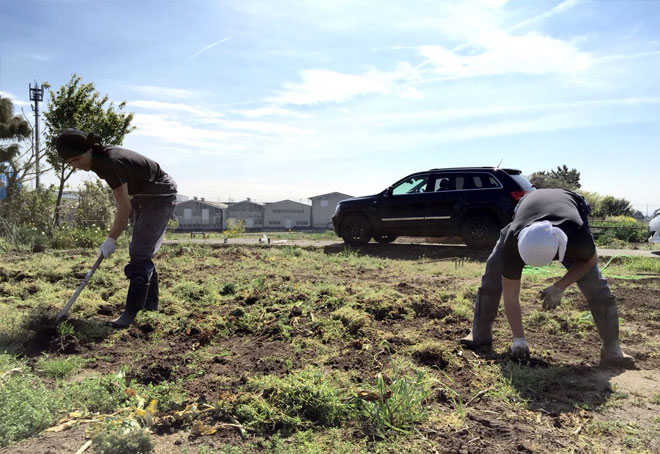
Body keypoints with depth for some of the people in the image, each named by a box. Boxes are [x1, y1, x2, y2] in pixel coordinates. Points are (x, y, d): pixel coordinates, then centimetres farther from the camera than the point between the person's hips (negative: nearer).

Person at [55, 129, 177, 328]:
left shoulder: (110, 163, -29)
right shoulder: (101, 159, -3)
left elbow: (124, 207, -24)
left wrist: (111, 240, -15)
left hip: (161, 196, -10)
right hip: (144, 197, 10)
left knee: (140, 253, -13)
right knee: (140, 252, 13)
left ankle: (131, 313, -10)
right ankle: (150, 303, 24)